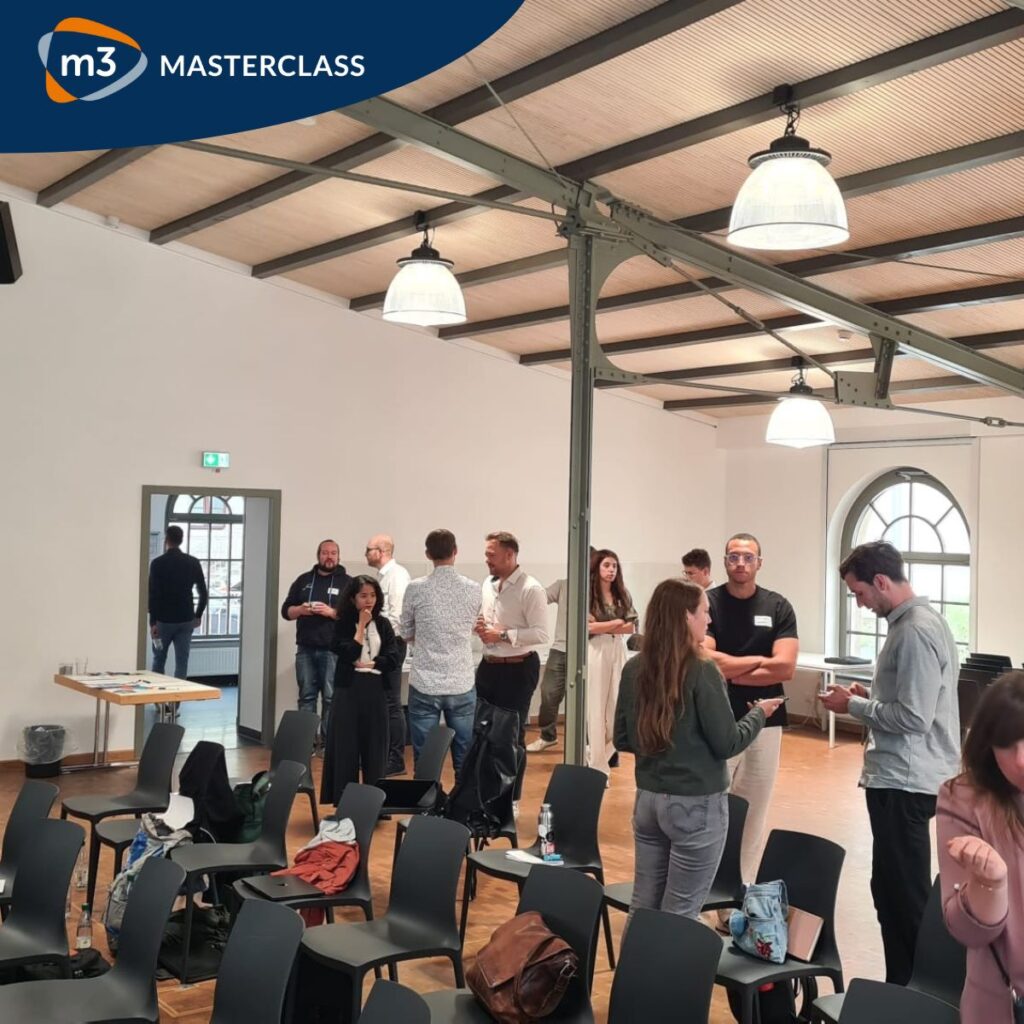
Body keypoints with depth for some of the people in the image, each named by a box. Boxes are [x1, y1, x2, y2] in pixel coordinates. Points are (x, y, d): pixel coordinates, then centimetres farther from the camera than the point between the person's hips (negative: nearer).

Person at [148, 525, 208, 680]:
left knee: (159, 661, 14)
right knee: (182, 663, 3)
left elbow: (153, 594, -12)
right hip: (186, 620, 2)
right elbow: (203, 593, 4)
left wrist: (152, 622, -9)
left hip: (164, 620, -2)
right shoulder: (193, 563, 2)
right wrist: (198, 615, 16)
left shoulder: (158, 563, -8)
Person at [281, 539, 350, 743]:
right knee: (306, 696, 6)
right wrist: (300, 610, -7)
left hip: (333, 650, -3)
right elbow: (286, 610, 14)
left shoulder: (347, 582, 4)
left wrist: (332, 612, -17)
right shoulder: (304, 580, 14)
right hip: (305, 649, 3)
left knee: (331, 698, -3)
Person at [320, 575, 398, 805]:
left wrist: (367, 664, -10)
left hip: (375, 690, 3)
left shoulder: (383, 624, 7)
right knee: (346, 748, 0)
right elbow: (348, 655, -14)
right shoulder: (343, 624, -1)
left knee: (374, 747, 6)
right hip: (348, 690, -3)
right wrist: (361, 625, -10)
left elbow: (392, 658, 1)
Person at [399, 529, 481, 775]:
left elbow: (406, 635, 7)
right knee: (465, 760, 10)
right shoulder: (473, 589, -1)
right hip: (462, 685, 1)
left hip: (425, 685, -1)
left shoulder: (416, 589, -6)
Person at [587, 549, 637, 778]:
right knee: (596, 706, 0)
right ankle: (597, 763, 10)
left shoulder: (622, 595, 11)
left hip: (618, 651, 5)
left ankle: (603, 755, 20)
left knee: (618, 706, 2)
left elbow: (631, 627, 4)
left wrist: (604, 627, -8)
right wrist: (616, 623, -3)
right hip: (596, 651, -5)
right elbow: (587, 626, -14)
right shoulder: (588, 594, -4)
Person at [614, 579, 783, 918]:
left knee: (643, 907, 13)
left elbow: (622, 739, 8)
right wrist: (758, 713, 5)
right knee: (679, 914, 4)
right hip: (697, 805, -6)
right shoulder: (701, 671, -16)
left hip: (647, 799, 6)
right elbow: (727, 744, -11)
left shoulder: (634, 669, 1)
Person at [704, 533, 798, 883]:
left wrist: (728, 671, -9)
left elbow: (784, 668, -9)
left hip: (764, 723, 2)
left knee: (753, 814, 9)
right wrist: (758, 660, -7)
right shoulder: (707, 603, -3)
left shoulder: (778, 607, 2)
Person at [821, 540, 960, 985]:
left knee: (903, 895, -1)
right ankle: (904, 985, 28)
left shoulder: (916, 631, -20)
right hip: (903, 776, 11)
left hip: (904, 781, -11)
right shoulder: (915, 620, 12)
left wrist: (854, 706, -12)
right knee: (894, 890, 17)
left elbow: (913, 717, -23)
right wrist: (869, 696, 8)